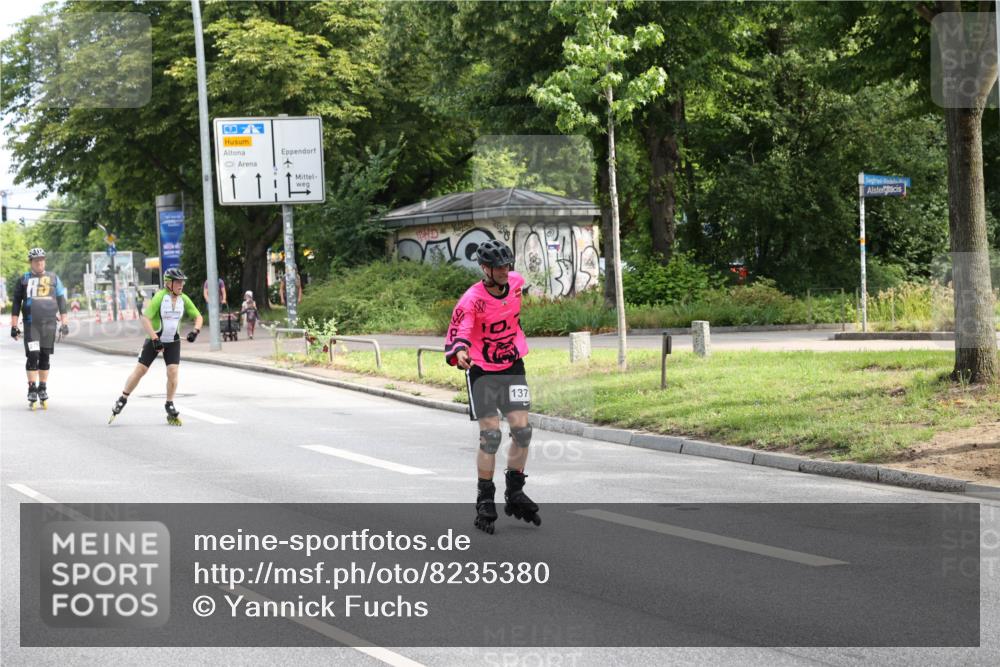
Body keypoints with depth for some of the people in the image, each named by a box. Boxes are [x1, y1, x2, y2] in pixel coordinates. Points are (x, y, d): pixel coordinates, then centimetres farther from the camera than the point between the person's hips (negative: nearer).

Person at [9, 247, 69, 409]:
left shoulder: (53, 278, 10)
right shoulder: (24, 279, 7)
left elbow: (61, 300, 13)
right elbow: (16, 304, 9)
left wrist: (64, 322, 8)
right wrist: (14, 325, 4)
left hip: (49, 323, 2)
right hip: (31, 323, -1)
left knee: (45, 357, 5)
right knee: (32, 355, -9)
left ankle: (43, 388, 14)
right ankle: (32, 389, -4)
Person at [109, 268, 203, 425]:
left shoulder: (184, 299, -4)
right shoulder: (160, 297, -19)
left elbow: (198, 316, 6)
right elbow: (145, 319, -21)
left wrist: (195, 331, -14)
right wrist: (155, 339, -26)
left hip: (173, 341, 3)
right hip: (155, 339, -3)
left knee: (173, 371, -11)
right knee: (140, 370, -2)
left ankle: (170, 406, 4)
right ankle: (122, 399, 14)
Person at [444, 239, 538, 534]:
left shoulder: (516, 281, -4)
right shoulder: (471, 300, -21)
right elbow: (456, 334, -32)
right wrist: (459, 353, -53)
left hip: (513, 368, 5)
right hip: (482, 372, -5)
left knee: (522, 429, -1)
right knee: (490, 435, -8)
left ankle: (515, 493, 14)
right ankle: (485, 499, 5)